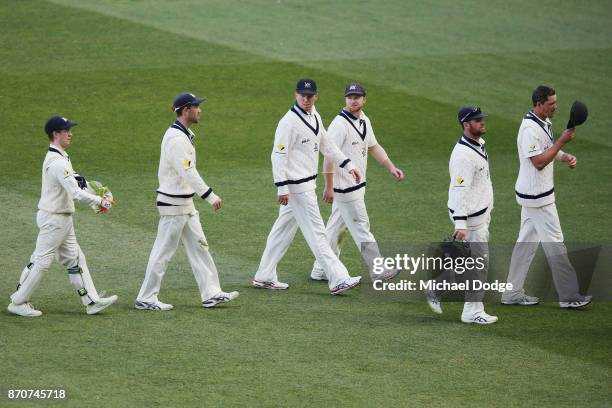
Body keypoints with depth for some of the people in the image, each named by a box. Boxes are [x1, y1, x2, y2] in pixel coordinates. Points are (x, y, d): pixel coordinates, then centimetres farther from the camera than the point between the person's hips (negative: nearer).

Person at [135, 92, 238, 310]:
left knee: (198, 247, 9)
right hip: (173, 203, -10)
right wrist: (210, 196, -26)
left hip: (185, 202, 10)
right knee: (163, 251, -3)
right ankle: (146, 298, 3)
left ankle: (211, 293, 11)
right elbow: (187, 172, -26)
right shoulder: (176, 138, -20)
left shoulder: (183, 135, 13)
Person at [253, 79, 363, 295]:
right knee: (316, 232, -8)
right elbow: (279, 155, -19)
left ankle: (264, 277, 21)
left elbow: (327, 145, 23)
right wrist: (282, 189, -21)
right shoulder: (289, 121, -17)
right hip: (297, 186, -9)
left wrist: (348, 165, 17)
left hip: (308, 183, 9)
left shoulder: (315, 117, 11)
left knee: (283, 230, 14)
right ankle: (338, 280, -8)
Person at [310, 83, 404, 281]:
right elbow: (329, 156, -20)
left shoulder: (364, 121, 11)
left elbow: (373, 146, 21)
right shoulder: (339, 124, -18)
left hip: (357, 184, 9)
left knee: (337, 227, 12)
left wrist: (391, 167, 9)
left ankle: (321, 271, 18)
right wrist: (329, 187, -21)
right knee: (360, 226, -1)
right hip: (345, 187, -9)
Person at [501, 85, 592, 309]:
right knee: (554, 243, -4)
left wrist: (565, 156, 2)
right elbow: (539, 162, -26)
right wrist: (562, 141, -26)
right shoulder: (530, 128, -23)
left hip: (533, 193, 10)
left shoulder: (544, 122, 9)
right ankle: (568, 296, 1)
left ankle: (513, 293, 20)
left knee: (527, 241, 14)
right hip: (537, 196, -10)